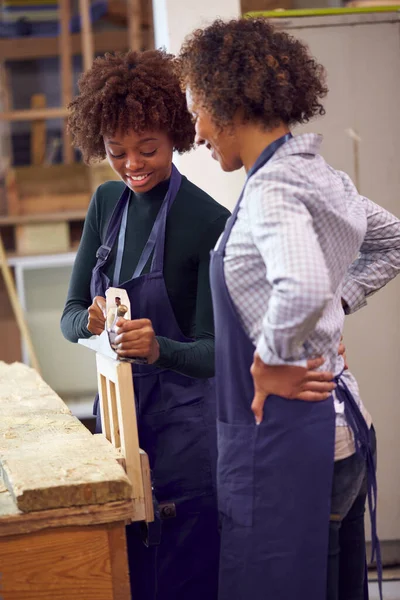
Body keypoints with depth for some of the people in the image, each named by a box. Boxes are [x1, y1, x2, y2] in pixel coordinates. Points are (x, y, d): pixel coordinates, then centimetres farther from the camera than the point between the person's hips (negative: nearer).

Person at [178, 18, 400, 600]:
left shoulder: (271, 188, -18)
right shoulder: (321, 175, 10)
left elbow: (303, 288, -37)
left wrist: (273, 358, -21)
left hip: (286, 436, -10)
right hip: (340, 423, 10)